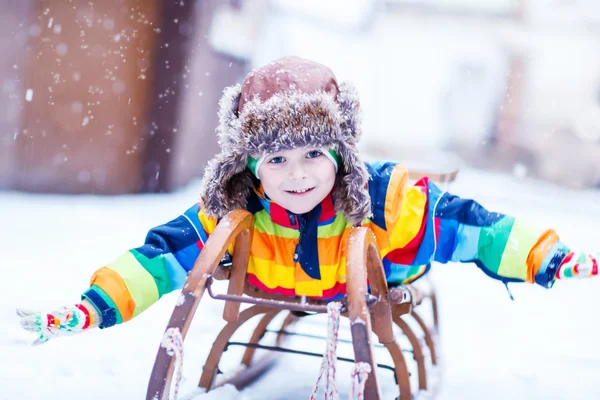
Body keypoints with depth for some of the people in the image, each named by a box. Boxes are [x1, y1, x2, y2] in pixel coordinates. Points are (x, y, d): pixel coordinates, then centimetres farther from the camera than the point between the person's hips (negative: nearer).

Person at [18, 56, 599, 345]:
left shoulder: (389, 204, -36)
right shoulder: (232, 213, -31)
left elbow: (470, 227, -27)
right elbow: (160, 257, -28)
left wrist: (553, 261, -27)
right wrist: (89, 310, -38)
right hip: (278, 303, 2)